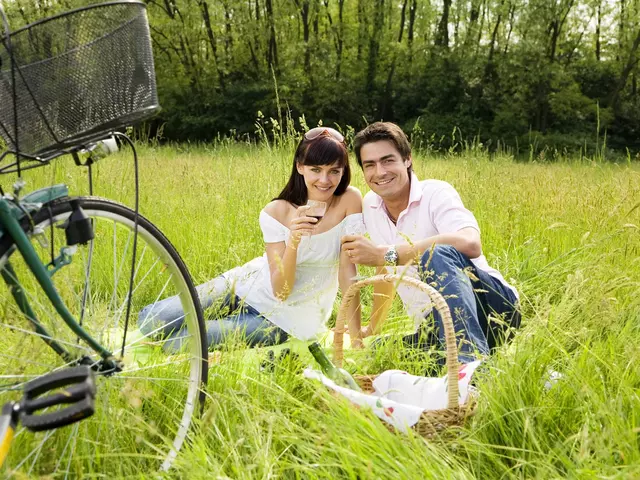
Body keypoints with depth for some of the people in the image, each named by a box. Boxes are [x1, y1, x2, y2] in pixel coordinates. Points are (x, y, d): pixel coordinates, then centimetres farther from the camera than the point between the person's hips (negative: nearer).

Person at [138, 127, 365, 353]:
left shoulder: (350, 201, -17)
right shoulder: (276, 212, -13)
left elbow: (348, 273, -15)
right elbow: (280, 291, -17)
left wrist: (356, 338, -19)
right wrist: (294, 240, -34)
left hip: (284, 318, -2)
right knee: (150, 320, -9)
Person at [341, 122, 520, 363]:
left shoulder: (436, 193, -12)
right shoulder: (370, 205, 8)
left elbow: (470, 244, -35)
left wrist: (386, 254, -33)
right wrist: (371, 329, 29)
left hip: (492, 304, -7)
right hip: (436, 327, 7)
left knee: (438, 255, -35)